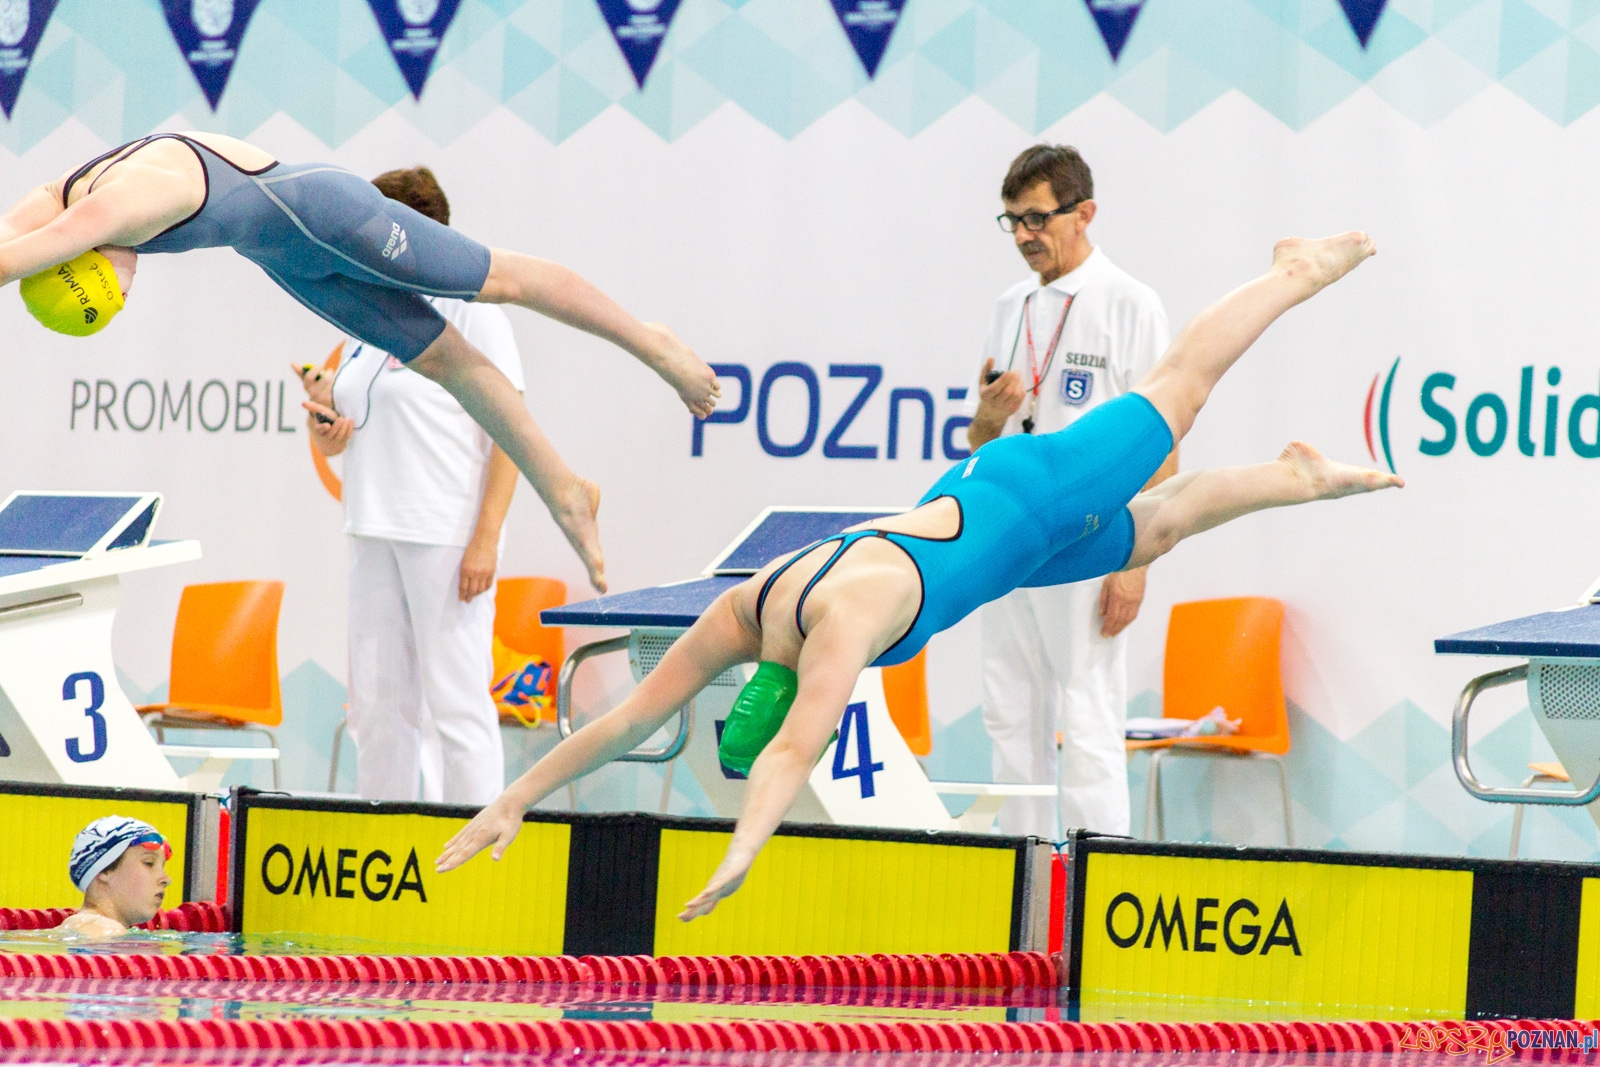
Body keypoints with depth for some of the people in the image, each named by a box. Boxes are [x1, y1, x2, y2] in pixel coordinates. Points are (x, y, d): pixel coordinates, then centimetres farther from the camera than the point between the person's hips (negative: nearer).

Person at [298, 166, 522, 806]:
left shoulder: (471, 314, -5)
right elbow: (332, 444, 22)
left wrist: (486, 539, -18)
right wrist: (323, 420, -2)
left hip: (448, 539, -7)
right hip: (374, 536, 7)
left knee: (455, 704, -7)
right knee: (378, 705, 7)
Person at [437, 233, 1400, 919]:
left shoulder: (843, 619, -41)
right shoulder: (743, 615, -20)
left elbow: (797, 750, -54)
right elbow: (630, 717, -18)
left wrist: (737, 859, -64)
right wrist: (516, 800, -23)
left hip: (1025, 502, -5)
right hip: (966, 510, 5)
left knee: (1173, 398, 15)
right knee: (1154, 527, 27)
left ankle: (1295, 275, 34)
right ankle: (1299, 479, 49)